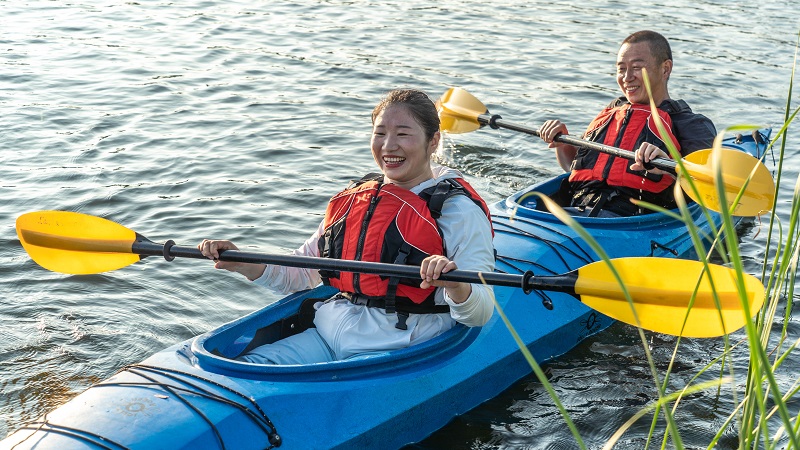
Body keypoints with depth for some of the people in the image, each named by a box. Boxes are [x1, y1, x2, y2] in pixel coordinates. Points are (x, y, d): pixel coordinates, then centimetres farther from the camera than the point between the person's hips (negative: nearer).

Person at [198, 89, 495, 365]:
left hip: (399, 354, -5)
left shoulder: (459, 211, -7)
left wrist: (456, 286, -36)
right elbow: (301, 273, 19)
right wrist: (245, 265, 1)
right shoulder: (353, 200, 12)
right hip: (328, 336, 6)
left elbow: (481, 314, -13)